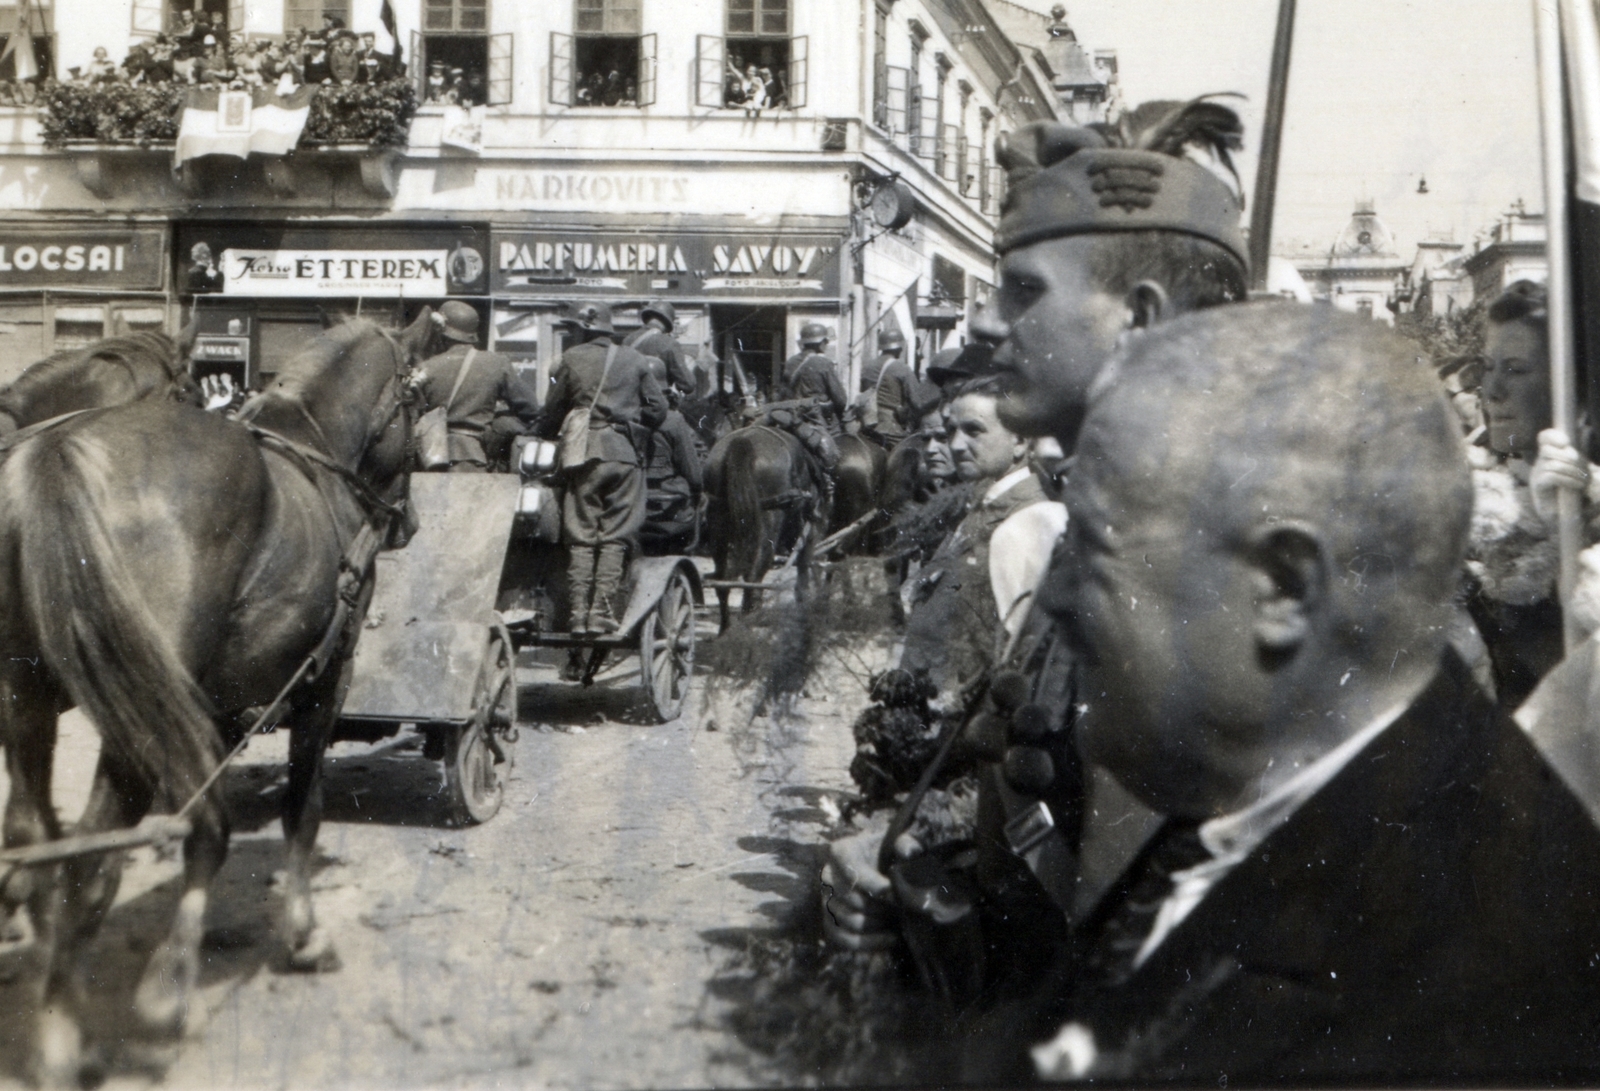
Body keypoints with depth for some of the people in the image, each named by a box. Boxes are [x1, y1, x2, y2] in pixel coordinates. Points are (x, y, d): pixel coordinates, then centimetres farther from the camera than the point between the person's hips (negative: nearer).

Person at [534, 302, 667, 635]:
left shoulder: (572, 359, 4)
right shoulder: (634, 360, 9)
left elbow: (552, 412, 9)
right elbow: (658, 408, 8)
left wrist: (546, 440, 25)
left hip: (585, 454, -1)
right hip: (624, 454, 1)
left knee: (581, 537, 3)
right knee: (615, 538, 1)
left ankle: (578, 614, -1)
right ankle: (602, 613, -5)